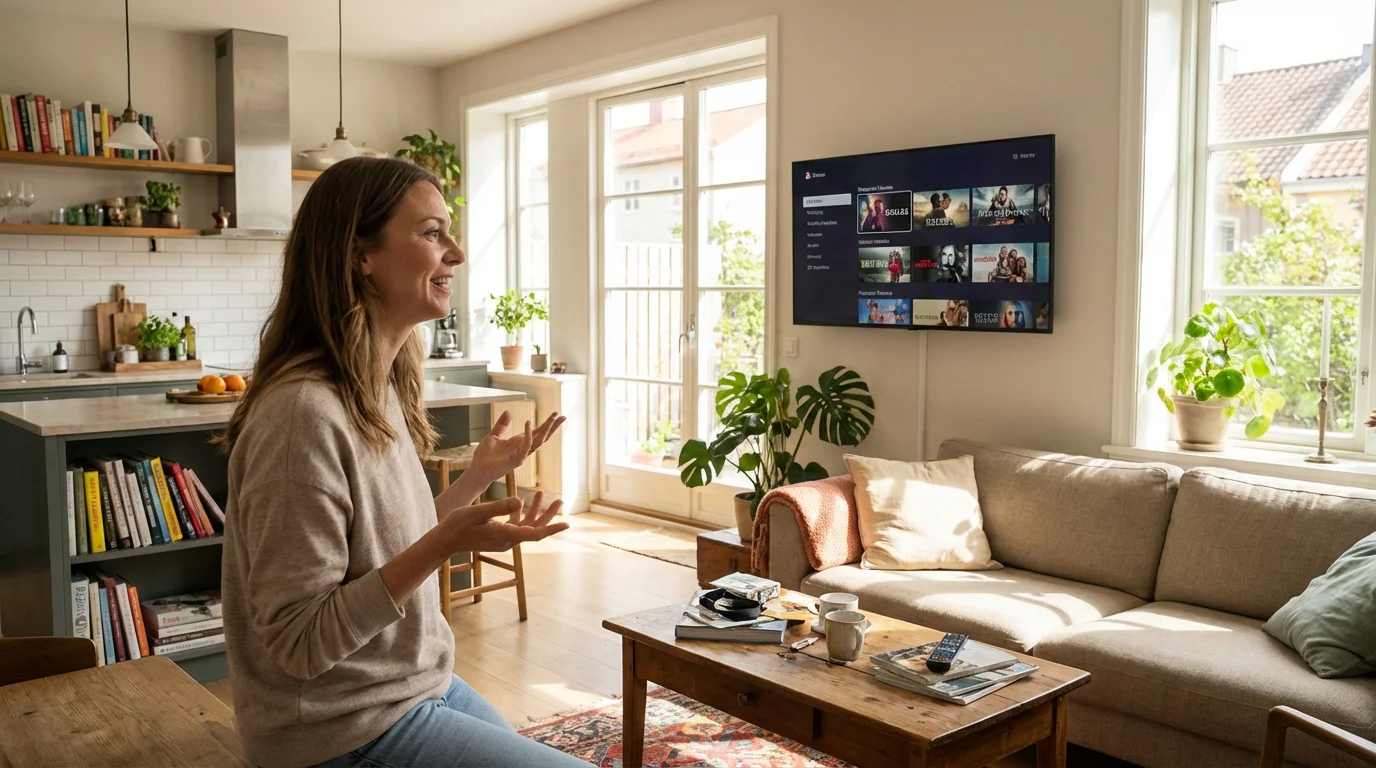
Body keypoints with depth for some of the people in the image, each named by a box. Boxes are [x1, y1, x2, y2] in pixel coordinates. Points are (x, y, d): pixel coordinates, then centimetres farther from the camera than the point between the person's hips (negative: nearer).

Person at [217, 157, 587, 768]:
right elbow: (298, 644, -24)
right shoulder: (305, 413, -26)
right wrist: (446, 545, -31)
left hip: (414, 688, 8)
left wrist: (481, 474, 4)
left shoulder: (378, 391, 1)